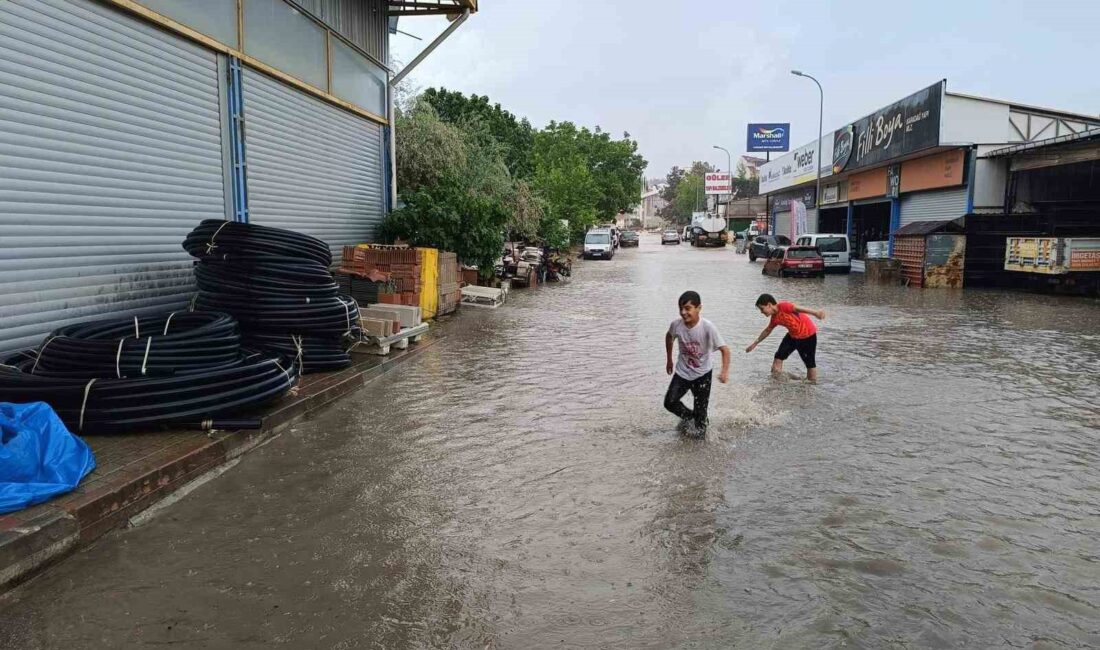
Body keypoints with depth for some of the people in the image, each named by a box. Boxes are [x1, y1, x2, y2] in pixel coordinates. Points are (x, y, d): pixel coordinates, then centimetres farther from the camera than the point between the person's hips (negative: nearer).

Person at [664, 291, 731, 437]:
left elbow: (724, 349, -27)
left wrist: (725, 371, -42)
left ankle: (700, 427, 36)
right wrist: (669, 360, 14)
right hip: (682, 371, 3)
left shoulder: (708, 327, -28)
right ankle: (688, 416, 32)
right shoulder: (676, 324, -17)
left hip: (702, 373, -3)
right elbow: (669, 337, 6)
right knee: (670, 402, 1)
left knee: (700, 407, 5)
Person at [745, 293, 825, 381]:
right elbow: (767, 331, 16)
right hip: (793, 335, 8)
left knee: (810, 363, 1)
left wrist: (815, 312, -51)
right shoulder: (774, 318, 0)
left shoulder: (783, 306, -24)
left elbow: (797, 308, -37)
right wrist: (755, 343, 22)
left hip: (808, 335, -8)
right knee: (779, 357, 2)